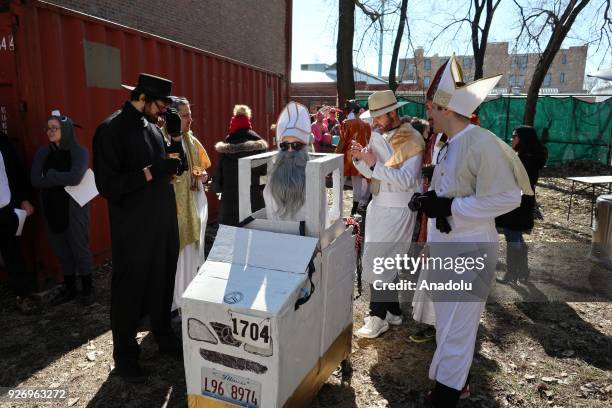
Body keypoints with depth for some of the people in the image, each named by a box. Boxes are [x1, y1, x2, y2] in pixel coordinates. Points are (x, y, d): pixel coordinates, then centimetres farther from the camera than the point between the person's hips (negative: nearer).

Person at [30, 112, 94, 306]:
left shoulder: (79, 151, -10)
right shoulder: (43, 153, 5)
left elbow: (75, 178, -25)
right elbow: (35, 180, -6)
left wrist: (51, 175, -11)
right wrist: (62, 179, -15)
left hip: (74, 207, -5)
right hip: (52, 208, 5)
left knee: (79, 247, 4)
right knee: (61, 250, 13)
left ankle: (87, 288, 20)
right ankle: (69, 288, 29)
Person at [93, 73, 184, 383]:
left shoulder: (152, 126, 7)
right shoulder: (111, 130, -14)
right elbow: (107, 186, -19)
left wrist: (172, 159, -4)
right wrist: (151, 172, -25)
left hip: (163, 222, 7)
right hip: (134, 228, -7)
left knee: (163, 282, 19)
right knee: (130, 289, 9)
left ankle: (164, 336, 40)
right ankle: (125, 355, 29)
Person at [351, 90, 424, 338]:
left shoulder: (411, 141, -12)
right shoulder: (378, 136, 8)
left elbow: (406, 181, -21)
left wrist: (375, 164, -25)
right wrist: (360, 158, -7)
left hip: (397, 211, -7)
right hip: (379, 206, 7)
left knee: (376, 262, -5)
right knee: (385, 262, 14)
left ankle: (378, 318, 10)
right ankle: (393, 311, 29)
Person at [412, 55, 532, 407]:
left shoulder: (482, 144, -20)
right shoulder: (450, 145, 8)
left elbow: (507, 197, -21)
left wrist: (449, 207, -22)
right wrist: (433, 201, 2)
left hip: (469, 250, -9)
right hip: (446, 245, 9)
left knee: (456, 324, 4)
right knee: (450, 318, 20)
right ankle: (456, 378, 39)